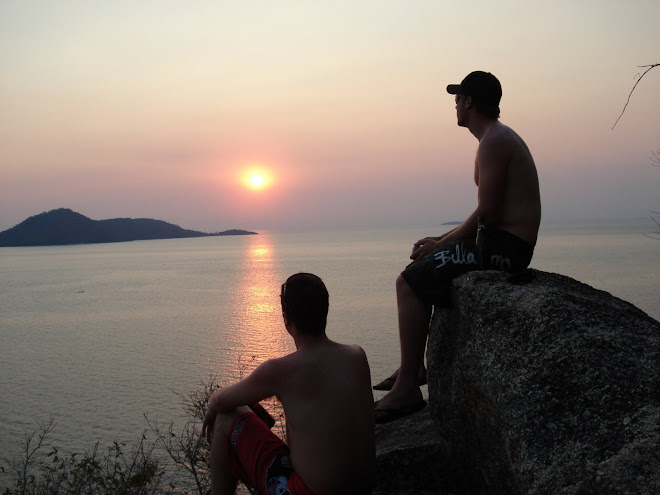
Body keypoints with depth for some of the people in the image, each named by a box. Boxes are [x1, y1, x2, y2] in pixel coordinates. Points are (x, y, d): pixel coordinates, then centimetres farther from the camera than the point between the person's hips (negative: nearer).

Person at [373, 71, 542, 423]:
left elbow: (487, 213, -21)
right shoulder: (500, 137, 20)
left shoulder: (494, 140, -13)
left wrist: (443, 243, -10)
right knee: (419, 270, 20)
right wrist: (444, 240, 15)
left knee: (409, 283, -15)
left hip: (502, 246, -11)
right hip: (505, 244, 11)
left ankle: (408, 387, -12)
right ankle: (415, 367, 22)